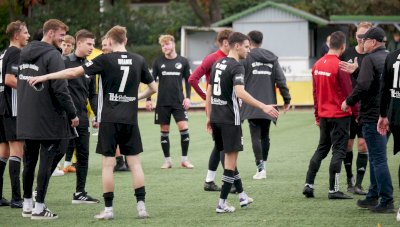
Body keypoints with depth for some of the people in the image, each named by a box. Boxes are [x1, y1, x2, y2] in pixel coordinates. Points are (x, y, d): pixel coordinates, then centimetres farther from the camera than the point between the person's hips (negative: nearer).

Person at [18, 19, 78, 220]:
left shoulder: (25, 53, 11)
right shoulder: (52, 56, -14)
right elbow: (60, 89, -18)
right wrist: (72, 114, -11)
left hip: (26, 118, 8)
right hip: (47, 118, -8)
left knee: (29, 161, 15)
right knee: (46, 161, -2)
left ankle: (27, 205, 20)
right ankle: (39, 208, -2)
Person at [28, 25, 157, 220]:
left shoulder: (105, 59, -7)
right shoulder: (138, 61, 4)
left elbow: (74, 72, -11)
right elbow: (153, 88, 12)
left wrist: (45, 77, -6)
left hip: (110, 119, -3)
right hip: (130, 120, 3)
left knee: (108, 164, 1)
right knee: (135, 162, 8)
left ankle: (108, 209, 1)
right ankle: (141, 206, 4)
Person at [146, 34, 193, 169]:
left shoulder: (183, 61, 3)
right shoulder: (158, 62, 3)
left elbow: (188, 80, 8)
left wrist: (187, 97, -2)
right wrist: (148, 99, 0)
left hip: (179, 102, -1)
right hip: (162, 102, 1)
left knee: (184, 128, -10)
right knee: (164, 131, 3)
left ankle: (184, 160, 1)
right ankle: (167, 160, 12)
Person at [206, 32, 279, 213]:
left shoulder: (217, 64, 12)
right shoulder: (236, 67, -14)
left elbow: (209, 92, 16)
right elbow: (240, 92, -29)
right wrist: (263, 107, -33)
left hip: (215, 118, 8)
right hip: (230, 119, -8)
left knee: (229, 156, 18)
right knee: (231, 159, -1)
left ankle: (242, 196, 27)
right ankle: (222, 203, -2)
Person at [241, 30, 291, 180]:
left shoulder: (246, 58, -2)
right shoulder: (272, 59, 10)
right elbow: (281, 80, 5)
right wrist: (287, 99, 10)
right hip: (268, 105, 4)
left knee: (256, 137, -6)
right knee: (265, 136, 15)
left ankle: (260, 168, -15)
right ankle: (263, 164, 21)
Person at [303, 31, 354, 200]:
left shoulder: (317, 65, 5)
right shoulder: (339, 66, -17)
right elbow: (348, 92, -13)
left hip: (324, 115, 7)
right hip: (340, 116, -7)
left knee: (321, 149, 16)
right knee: (338, 151, 0)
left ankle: (308, 185, 11)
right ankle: (333, 190, 0)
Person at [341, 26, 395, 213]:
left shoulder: (370, 59, -13)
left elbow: (363, 86, -22)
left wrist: (348, 102, -6)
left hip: (373, 115, -9)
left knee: (378, 159, -6)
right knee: (376, 157, 19)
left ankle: (387, 202, -7)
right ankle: (373, 196, 25)